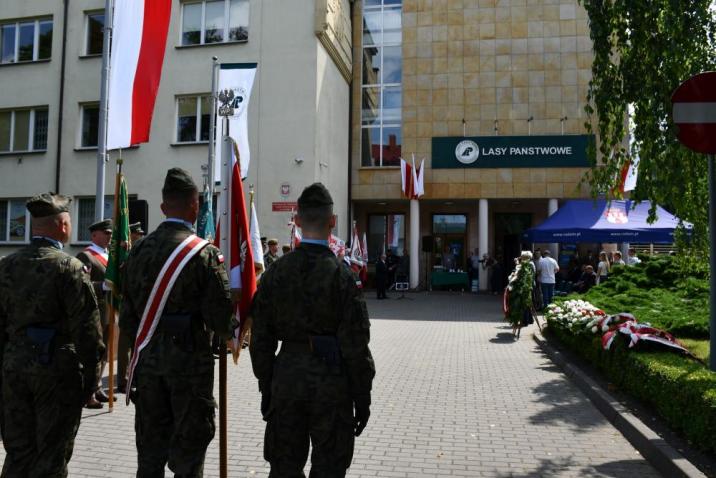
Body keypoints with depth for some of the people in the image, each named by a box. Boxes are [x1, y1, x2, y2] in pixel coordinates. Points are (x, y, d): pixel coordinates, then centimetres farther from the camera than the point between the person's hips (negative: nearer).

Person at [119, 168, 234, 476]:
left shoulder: (139, 250, 2)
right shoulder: (204, 253, -14)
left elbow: (127, 316, 6)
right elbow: (221, 317, -15)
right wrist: (229, 333, 6)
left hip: (148, 359, 5)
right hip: (191, 360, -5)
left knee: (150, 446, 18)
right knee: (189, 447, 8)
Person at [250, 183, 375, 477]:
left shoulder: (275, 273, -2)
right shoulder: (342, 276, -14)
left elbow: (261, 340, 2)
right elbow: (355, 346, -12)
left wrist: (266, 389, 13)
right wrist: (362, 398, -1)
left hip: (287, 379, 4)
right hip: (332, 386, -3)